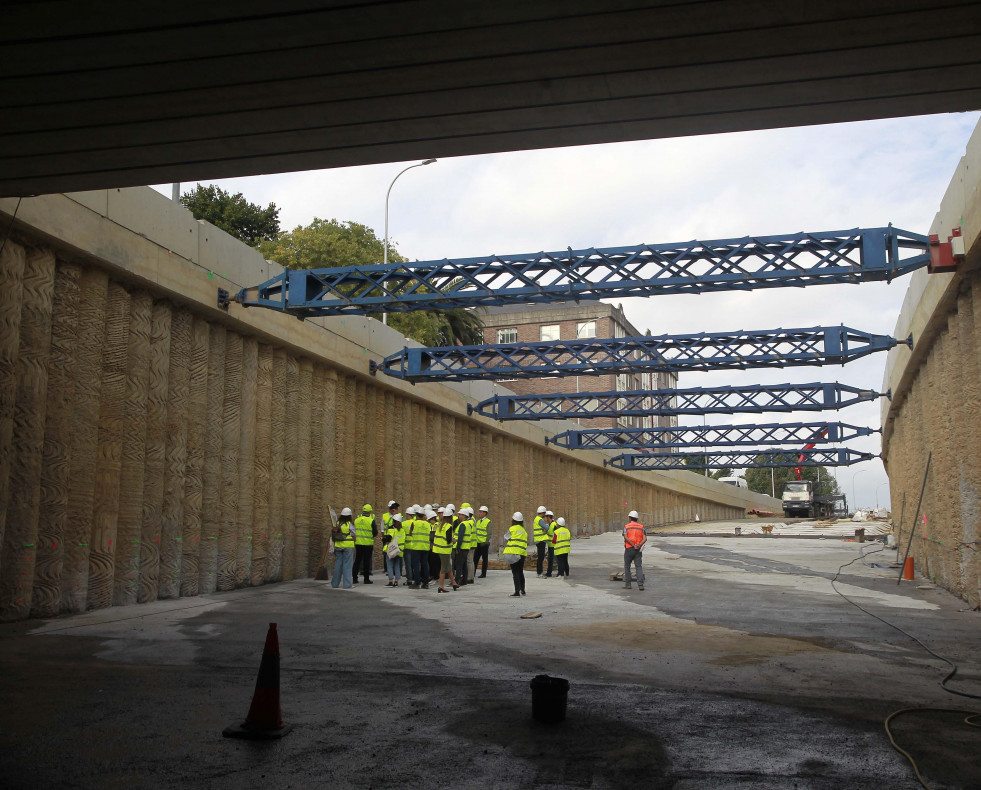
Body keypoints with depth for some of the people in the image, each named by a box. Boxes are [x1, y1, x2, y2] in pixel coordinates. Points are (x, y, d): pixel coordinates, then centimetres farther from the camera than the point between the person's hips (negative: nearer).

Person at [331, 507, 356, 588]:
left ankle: (335, 584, 16)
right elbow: (353, 536, -5)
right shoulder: (350, 525, -9)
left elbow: (333, 536, 11)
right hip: (348, 546, -4)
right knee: (347, 565, -2)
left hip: (338, 547, 4)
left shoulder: (337, 524, 4)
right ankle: (347, 584, -3)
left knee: (338, 564, 11)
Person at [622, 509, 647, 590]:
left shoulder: (626, 527, 0)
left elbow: (625, 538, -16)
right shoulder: (641, 527, 8)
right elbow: (645, 538, -7)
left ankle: (627, 584, 14)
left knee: (627, 566, 14)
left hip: (629, 549, -2)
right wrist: (639, 545, -18)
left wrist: (634, 545, -19)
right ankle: (640, 584, -15)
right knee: (639, 567, -1)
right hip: (638, 550, 2)